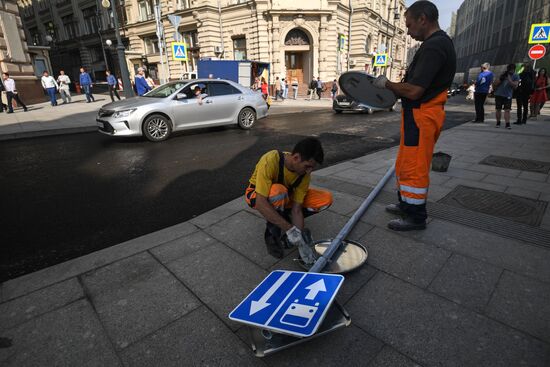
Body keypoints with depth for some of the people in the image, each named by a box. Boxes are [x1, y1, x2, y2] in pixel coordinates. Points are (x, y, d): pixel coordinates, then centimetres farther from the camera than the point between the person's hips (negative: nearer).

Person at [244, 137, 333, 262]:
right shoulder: (270, 161, -37)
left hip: (287, 196, 5)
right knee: (279, 192, -42)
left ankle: (282, 218, 1)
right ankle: (272, 233, -15)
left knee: (326, 199, -14)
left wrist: (301, 243, -28)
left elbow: (296, 209, -20)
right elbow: (260, 204, -41)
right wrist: (289, 228, -42)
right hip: (257, 195, -4)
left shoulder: (305, 174, -21)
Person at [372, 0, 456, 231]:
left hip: (421, 116, -11)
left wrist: (387, 84, -9)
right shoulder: (441, 43, 16)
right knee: (406, 164, 19)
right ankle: (406, 204, 33)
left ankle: (416, 218, 11)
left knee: (414, 168, -2)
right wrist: (393, 88, 12)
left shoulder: (433, 47, -18)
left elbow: (413, 90, -24)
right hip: (421, 114, 11)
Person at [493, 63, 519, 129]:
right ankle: (498, 123, 17)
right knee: (498, 109, 7)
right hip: (498, 94, 2)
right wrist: (501, 78, -12)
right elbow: (495, 84, 4)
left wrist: (509, 79, -18)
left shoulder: (516, 76, 1)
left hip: (508, 95, -2)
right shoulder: (503, 74, 7)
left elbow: (515, 86, -11)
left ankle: (507, 124, -14)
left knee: (507, 110, -10)